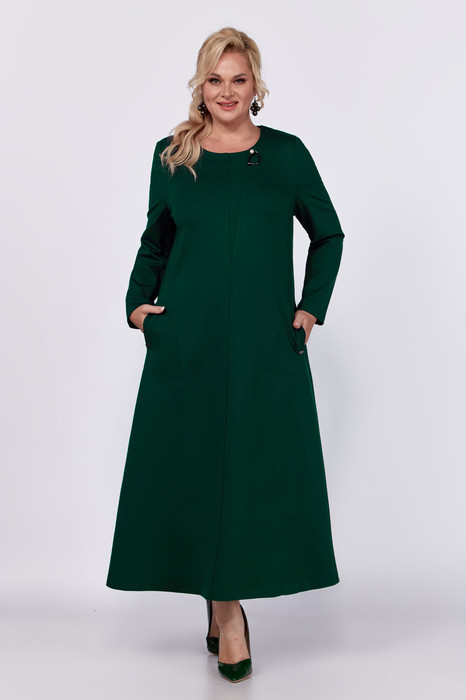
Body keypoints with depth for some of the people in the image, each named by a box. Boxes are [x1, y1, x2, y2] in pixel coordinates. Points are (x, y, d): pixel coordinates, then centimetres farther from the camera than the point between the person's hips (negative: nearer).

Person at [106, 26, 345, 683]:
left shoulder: (286, 154, 6)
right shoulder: (171, 156, 8)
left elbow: (329, 235, 15)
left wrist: (311, 308, 5)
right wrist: (138, 302, 3)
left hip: (266, 344, 0)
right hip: (187, 341, 1)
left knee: (260, 469, 1)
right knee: (193, 464, 1)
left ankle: (228, 600, 20)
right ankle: (225, 610, 16)